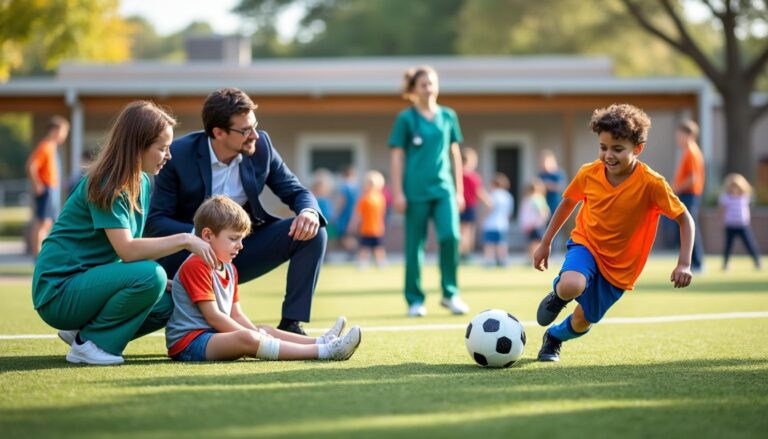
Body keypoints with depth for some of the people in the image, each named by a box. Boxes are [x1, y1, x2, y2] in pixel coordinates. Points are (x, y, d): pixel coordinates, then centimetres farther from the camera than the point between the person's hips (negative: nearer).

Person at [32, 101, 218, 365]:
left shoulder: (141, 182, 8)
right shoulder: (105, 186, -19)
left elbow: (131, 248, 10)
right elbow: (127, 250, -28)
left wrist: (164, 282, -5)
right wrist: (184, 240, -26)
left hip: (88, 281, 9)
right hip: (58, 291, -9)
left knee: (167, 304, -2)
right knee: (149, 277, -27)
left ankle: (81, 330, 8)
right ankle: (88, 343, -11)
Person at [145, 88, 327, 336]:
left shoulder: (261, 146, -6)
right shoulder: (179, 154, -17)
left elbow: (296, 192, 2)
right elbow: (155, 222, -17)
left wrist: (309, 212, -24)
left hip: (242, 254, 4)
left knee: (313, 231, -13)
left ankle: (291, 324, -10)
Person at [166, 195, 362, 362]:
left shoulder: (228, 269, 20)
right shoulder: (196, 266, -13)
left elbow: (236, 314, 16)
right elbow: (213, 315, -18)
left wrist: (256, 332, -3)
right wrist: (253, 333, -14)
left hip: (215, 335, 11)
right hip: (188, 342, -11)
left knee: (266, 331, 15)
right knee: (247, 338, -30)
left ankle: (321, 342, 0)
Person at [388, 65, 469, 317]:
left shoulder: (448, 117, 10)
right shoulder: (406, 119, 0)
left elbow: (454, 154, 15)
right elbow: (397, 157, 0)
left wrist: (459, 190, 13)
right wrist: (397, 192, -6)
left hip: (444, 188, 2)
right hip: (416, 191, -2)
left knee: (450, 235, -14)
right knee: (415, 244, 1)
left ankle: (450, 294, 0)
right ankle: (415, 300, 11)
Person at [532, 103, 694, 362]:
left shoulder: (651, 184, -21)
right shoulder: (589, 174, -12)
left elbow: (685, 219, -14)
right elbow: (567, 202, 8)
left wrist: (684, 264, -25)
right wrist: (545, 243, 13)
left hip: (619, 266, 0)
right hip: (585, 244, 0)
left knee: (583, 322, 6)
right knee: (571, 287, -33)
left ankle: (554, 337, 43)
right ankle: (557, 296, 7)